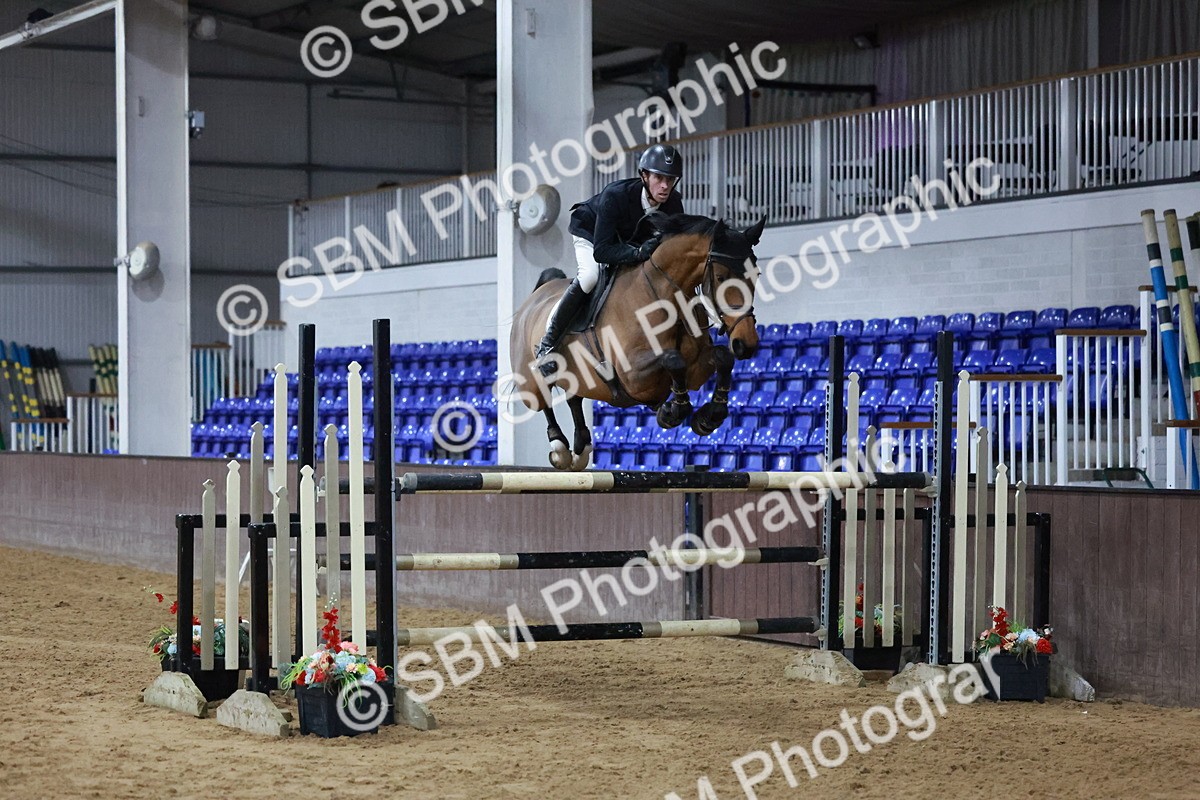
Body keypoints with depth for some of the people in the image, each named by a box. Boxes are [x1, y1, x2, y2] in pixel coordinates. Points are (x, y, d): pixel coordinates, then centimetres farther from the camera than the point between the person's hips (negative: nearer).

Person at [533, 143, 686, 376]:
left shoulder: (674, 203, -26)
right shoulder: (615, 195, -41)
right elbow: (600, 251, -45)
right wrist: (638, 253, -58)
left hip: (627, 238, 6)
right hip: (589, 230, -6)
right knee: (590, 275, -31)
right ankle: (547, 343, -25)